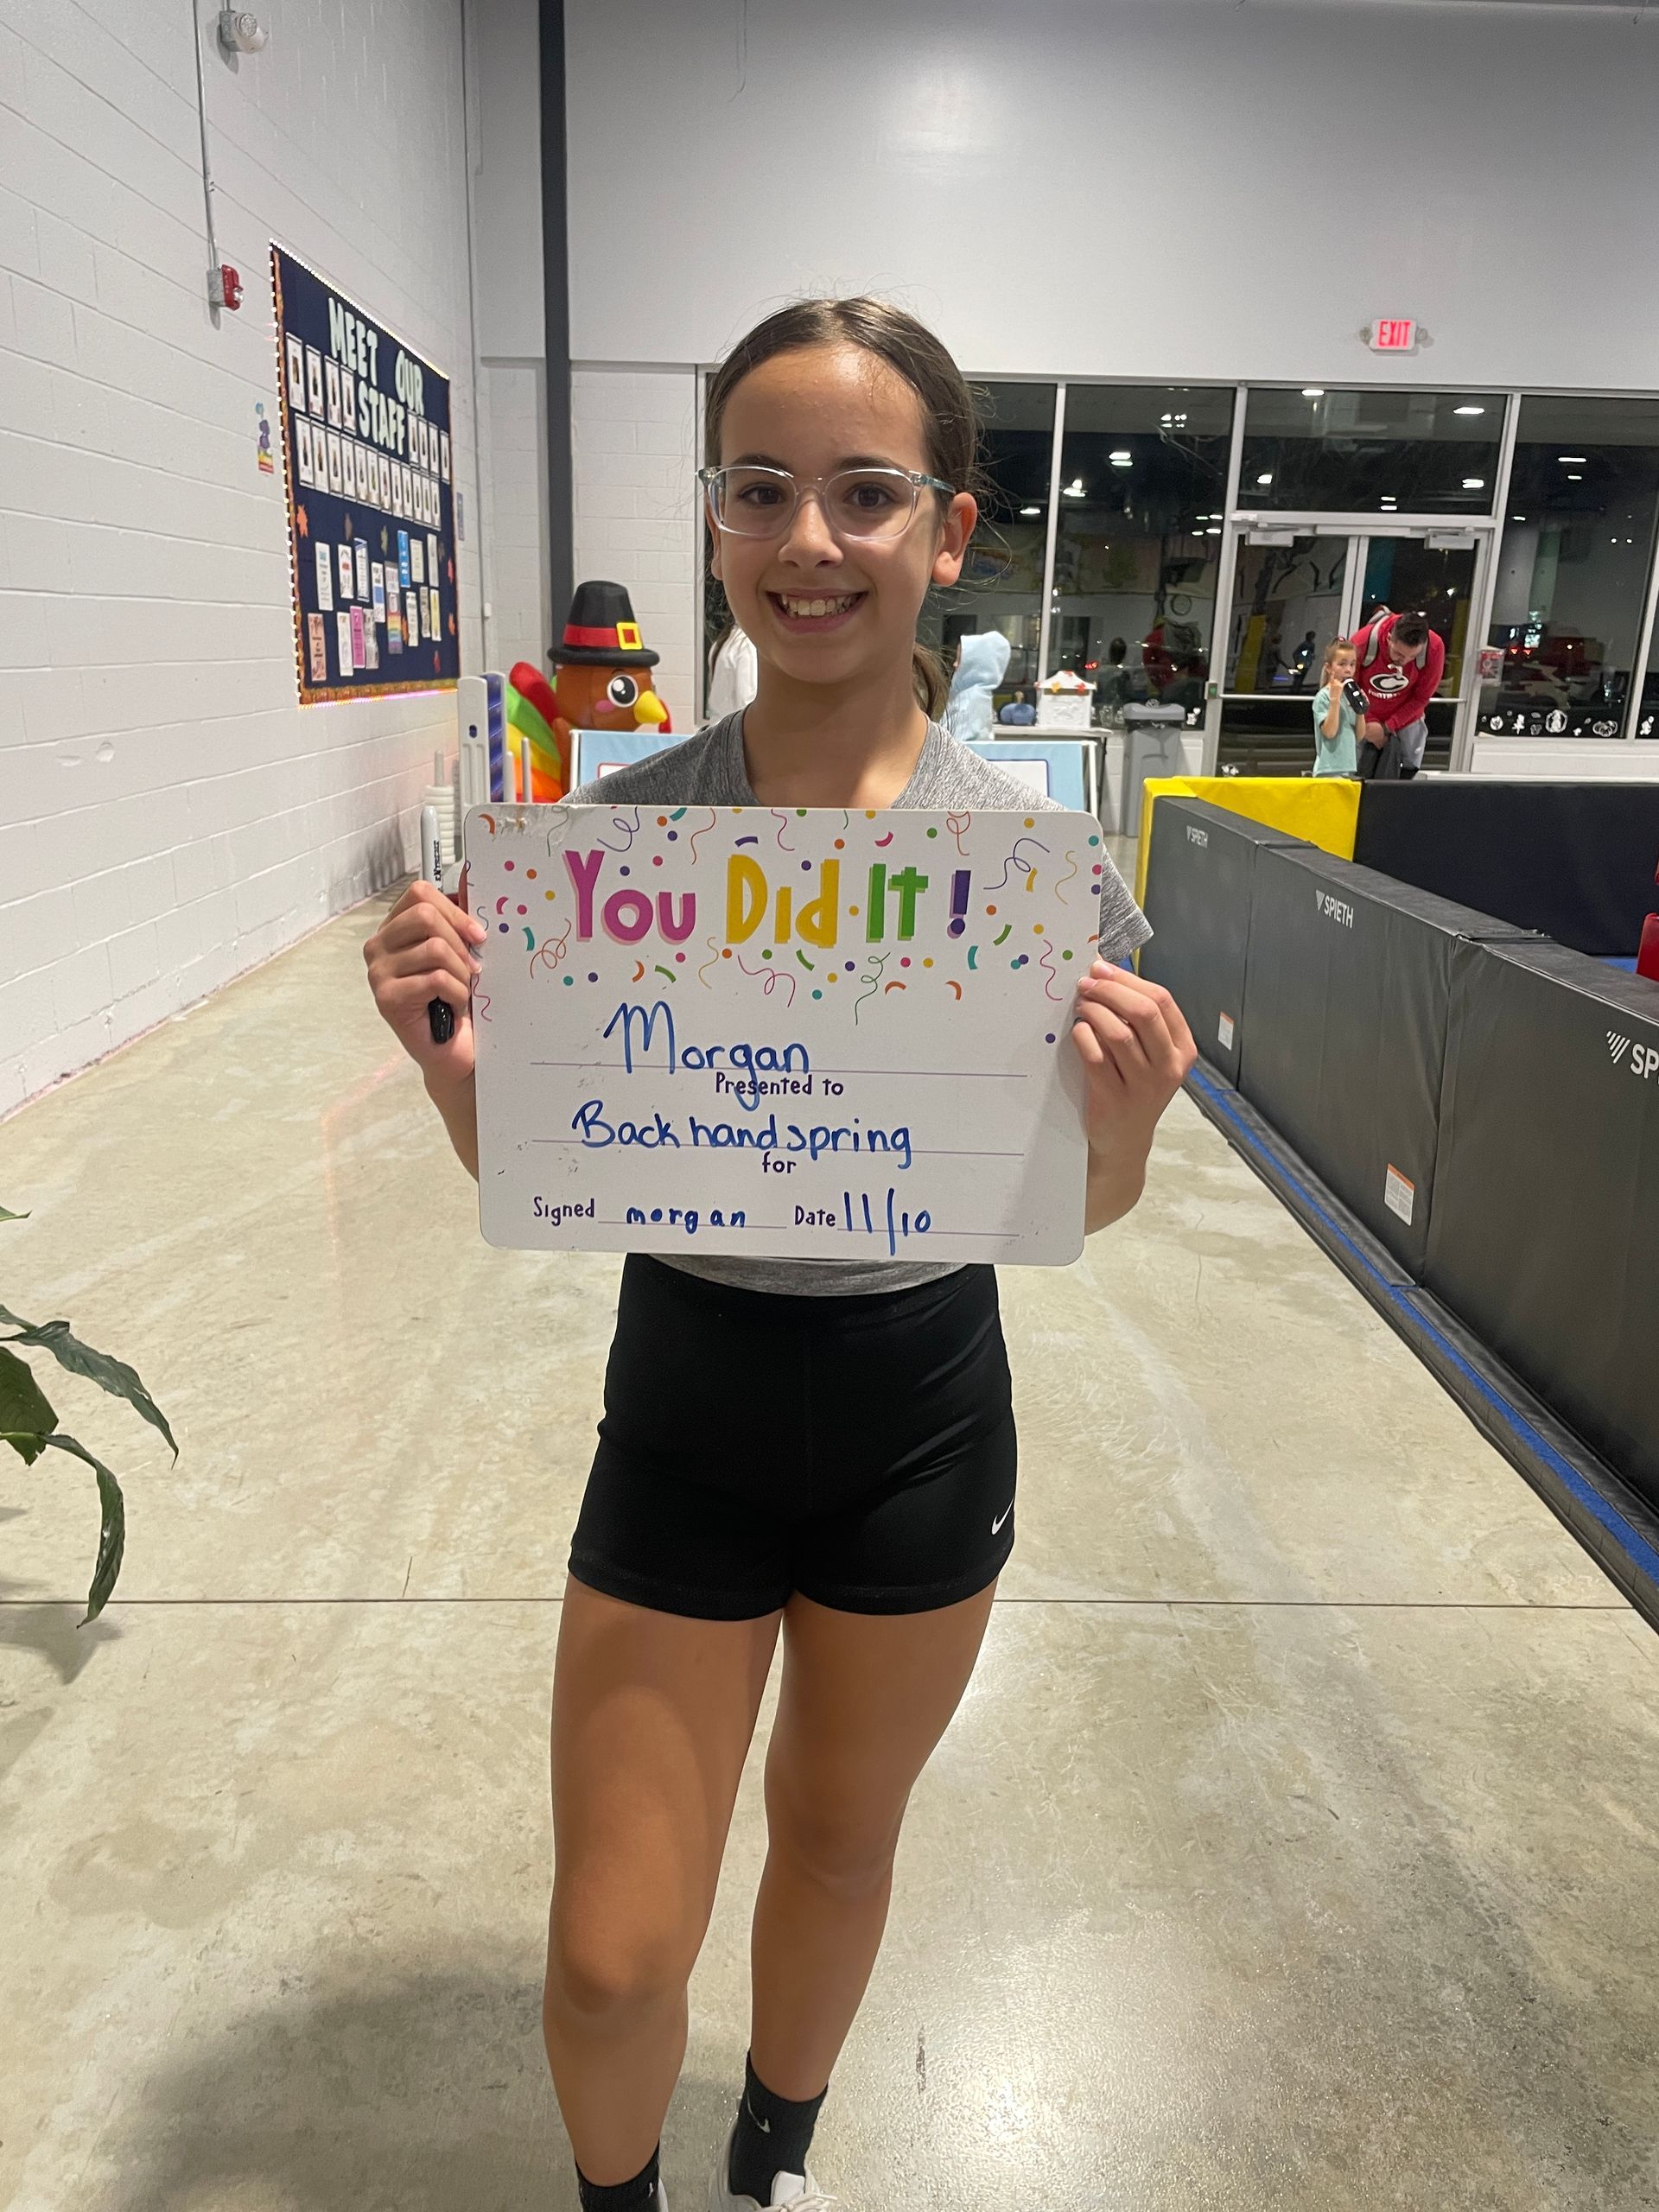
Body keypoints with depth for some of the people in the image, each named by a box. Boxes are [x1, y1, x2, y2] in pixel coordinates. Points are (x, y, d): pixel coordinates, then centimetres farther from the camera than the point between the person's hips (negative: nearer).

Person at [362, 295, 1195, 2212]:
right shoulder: (614, 832, -11)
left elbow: (1075, 1215, -3)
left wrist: (1125, 1124, -25)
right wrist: (447, 1056, -23)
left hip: (920, 1425, 1)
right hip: (681, 1416, 0)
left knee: (840, 1841, 24)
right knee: (610, 1961, 10)